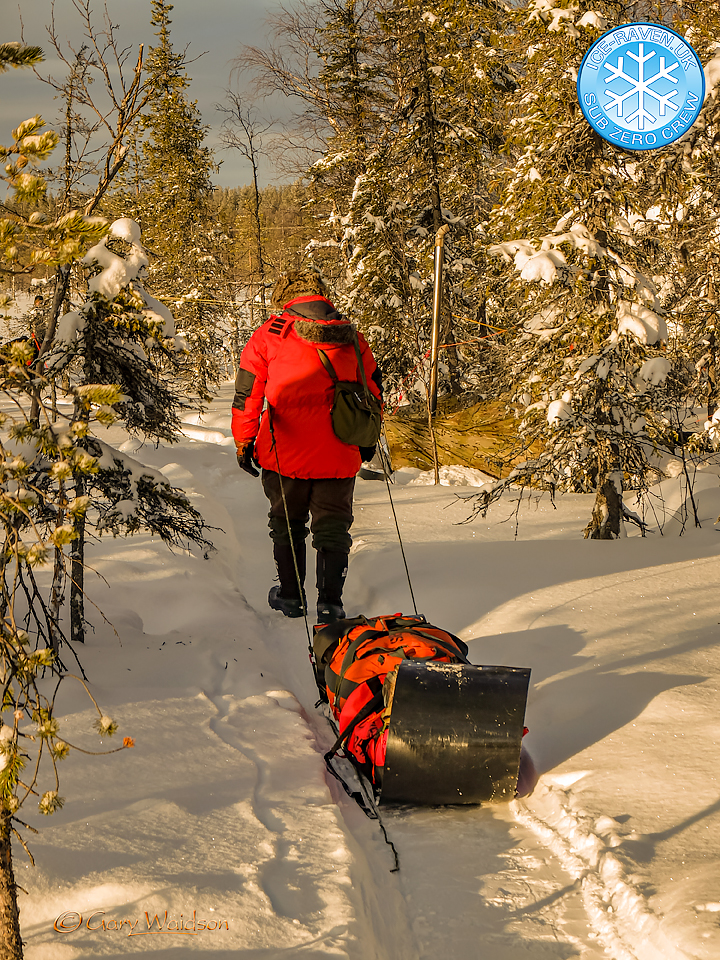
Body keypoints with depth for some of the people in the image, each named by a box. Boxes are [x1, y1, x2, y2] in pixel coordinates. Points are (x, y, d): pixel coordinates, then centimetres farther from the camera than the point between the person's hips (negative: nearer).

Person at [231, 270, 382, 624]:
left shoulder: (270, 333, -5)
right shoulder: (352, 337, 4)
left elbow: (247, 394, -6)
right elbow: (372, 389, 11)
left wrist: (244, 442, 3)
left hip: (285, 452, -1)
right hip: (339, 456, 1)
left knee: (286, 523, 18)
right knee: (332, 528, 12)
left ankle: (291, 595, 27)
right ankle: (330, 603, 9)